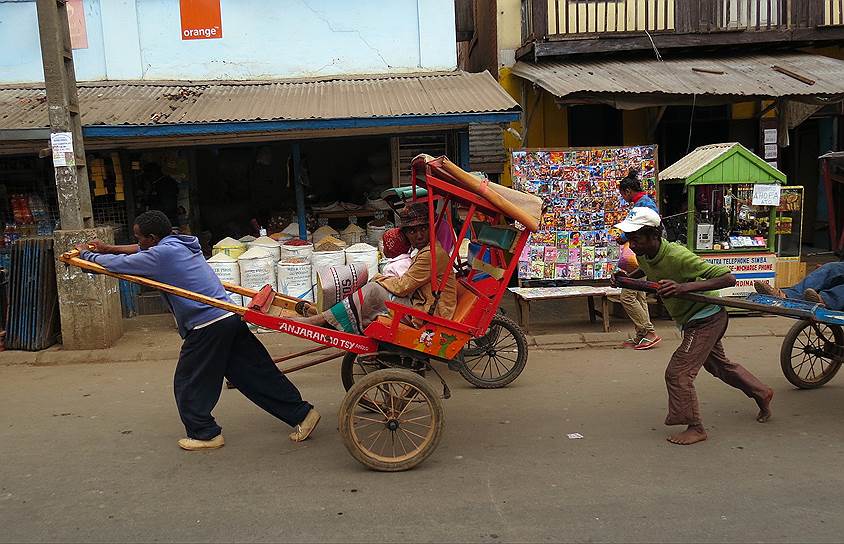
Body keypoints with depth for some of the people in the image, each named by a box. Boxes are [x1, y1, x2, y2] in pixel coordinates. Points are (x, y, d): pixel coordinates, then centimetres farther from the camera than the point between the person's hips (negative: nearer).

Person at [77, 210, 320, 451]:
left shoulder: (161, 255, -9)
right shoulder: (178, 244, 16)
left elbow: (116, 264, 0)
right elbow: (144, 250, 34)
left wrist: (86, 253, 17)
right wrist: (109, 248, 37)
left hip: (208, 327, -9)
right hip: (230, 317, 9)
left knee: (188, 383, 10)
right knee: (256, 374, 11)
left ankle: (204, 433, 21)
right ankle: (301, 413, 14)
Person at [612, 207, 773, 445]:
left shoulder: (678, 256, -33)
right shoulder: (644, 255, -9)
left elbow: (728, 278, -36)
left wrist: (685, 287, -47)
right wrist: (626, 277, -2)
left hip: (705, 318, -9)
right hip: (692, 320, 9)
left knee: (677, 373, -10)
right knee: (719, 365, 26)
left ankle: (695, 428, 7)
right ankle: (761, 393, 48)